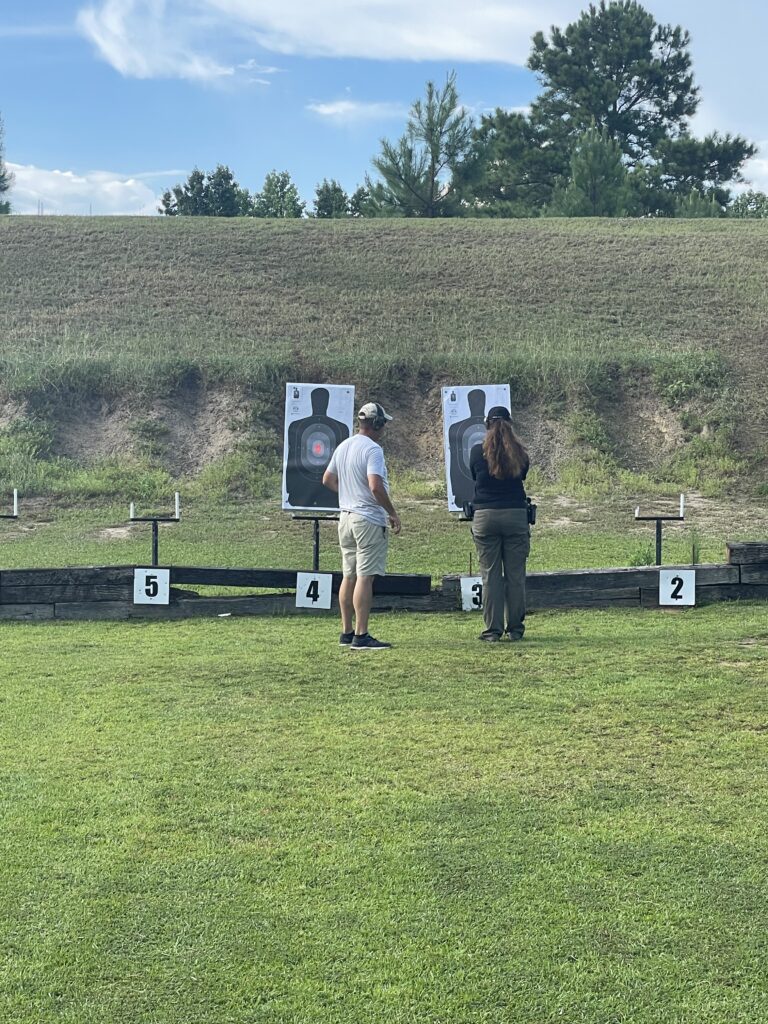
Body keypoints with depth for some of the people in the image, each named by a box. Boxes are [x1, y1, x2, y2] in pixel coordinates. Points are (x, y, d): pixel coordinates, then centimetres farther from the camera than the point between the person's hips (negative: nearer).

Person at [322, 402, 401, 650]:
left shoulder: (343, 447, 11)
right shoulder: (372, 449, -15)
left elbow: (327, 479, 20)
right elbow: (375, 486, -25)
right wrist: (392, 513, -15)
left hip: (346, 517, 9)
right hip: (369, 520, -9)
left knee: (349, 576, 13)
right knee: (365, 577, -8)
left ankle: (347, 633, 18)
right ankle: (361, 636, -8)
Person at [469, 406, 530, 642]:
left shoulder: (477, 452, -3)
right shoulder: (519, 453, 0)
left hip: (485, 516, -1)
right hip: (516, 515, 1)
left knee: (490, 575, 3)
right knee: (515, 574, 7)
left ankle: (492, 630, 3)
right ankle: (515, 628, 12)